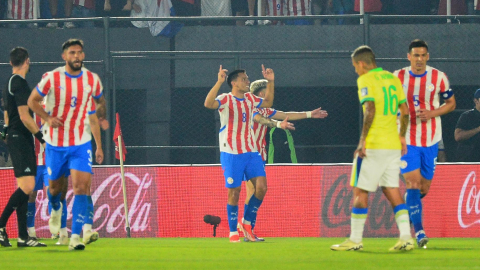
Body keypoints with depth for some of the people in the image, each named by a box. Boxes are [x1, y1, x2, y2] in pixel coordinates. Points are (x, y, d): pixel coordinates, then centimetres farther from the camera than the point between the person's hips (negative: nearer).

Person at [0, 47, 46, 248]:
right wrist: (41, 135, -12)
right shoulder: (20, 83, -12)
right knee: (27, 186, -16)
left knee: (25, 188, 7)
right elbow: (24, 116, -17)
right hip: (20, 139, -10)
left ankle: (23, 236, 4)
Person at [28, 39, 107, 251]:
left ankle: (76, 237, -18)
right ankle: (55, 211, 51)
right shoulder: (52, 78, -9)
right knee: (55, 185, 13)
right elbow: (32, 101, 2)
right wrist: (47, 118, -13)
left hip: (81, 143, 0)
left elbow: (100, 101, 19)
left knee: (81, 186, -16)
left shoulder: (92, 80, -2)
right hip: (55, 143, 0)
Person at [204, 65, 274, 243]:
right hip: (231, 154, -5)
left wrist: (270, 82, 18)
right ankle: (233, 232, 10)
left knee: (261, 187, -6)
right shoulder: (226, 99, -9)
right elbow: (208, 104, -29)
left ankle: (247, 222, 12)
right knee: (234, 193, -2)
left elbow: (268, 103, 29)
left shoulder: (250, 99, 10)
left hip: (251, 152, 5)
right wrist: (219, 82, -36)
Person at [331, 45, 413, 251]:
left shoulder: (366, 80, -7)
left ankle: (355, 240, 2)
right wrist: (402, 137, 21)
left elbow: (370, 110, -18)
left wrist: (363, 140, -16)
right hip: (393, 145, 7)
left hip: (373, 144, -7)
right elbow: (405, 111, 14)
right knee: (391, 190, 9)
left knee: (360, 190, 0)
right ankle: (406, 238, -1)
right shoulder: (392, 79, 14)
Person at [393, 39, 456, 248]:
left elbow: (451, 103, 6)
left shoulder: (439, 78, -3)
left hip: (431, 140, 1)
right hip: (406, 140, -1)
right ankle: (419, 231, -13)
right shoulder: (398, 77, -1)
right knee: (413, 183, -15)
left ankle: (405, 209, 40)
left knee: (424, 188, 8)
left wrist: (432, 113, -12)